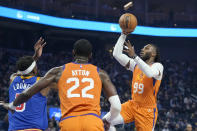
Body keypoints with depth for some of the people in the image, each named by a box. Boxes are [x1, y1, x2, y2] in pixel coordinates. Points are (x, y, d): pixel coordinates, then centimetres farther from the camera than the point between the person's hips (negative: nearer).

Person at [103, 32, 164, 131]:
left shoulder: (158, 66, -9)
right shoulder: (136, 65, 9)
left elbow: (150, 73, -35)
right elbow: (117, 54, 2)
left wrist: (134, 56, -37)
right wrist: (123, 35, -4)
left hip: (147, 110, -5)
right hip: (132, 105, 6)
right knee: (106, 121, -15)